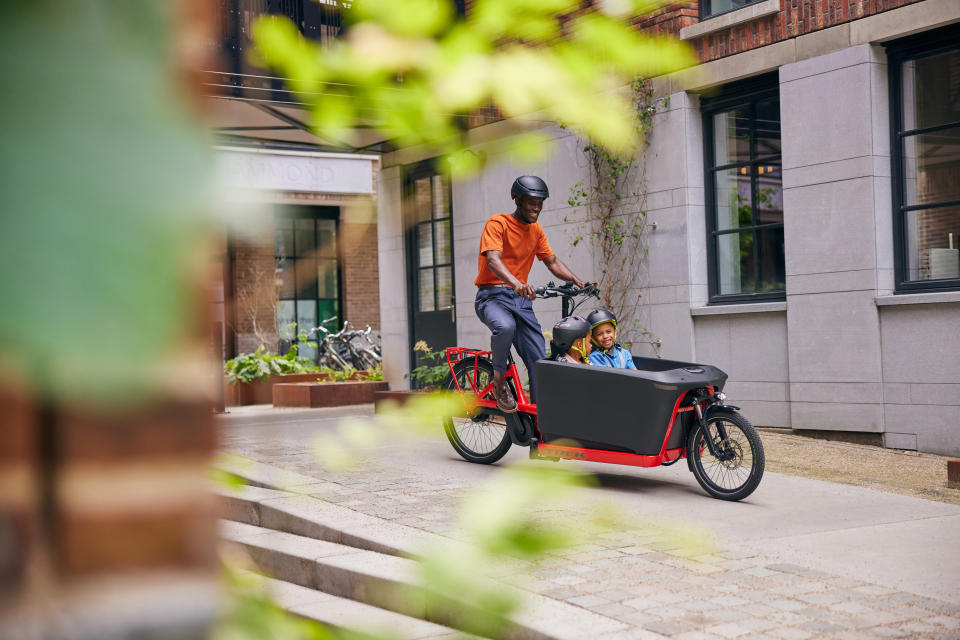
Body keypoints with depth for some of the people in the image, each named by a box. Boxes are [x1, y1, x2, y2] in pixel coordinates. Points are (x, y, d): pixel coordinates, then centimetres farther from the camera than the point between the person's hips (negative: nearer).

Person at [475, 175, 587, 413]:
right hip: (492, 295, -6)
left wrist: (576, 280, -2)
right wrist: (516, 283, -42)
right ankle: (499, 381, -15)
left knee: (539, 361, -5)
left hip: (521, 299, 6)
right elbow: (493, 260, -23)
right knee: (506, 327, -38)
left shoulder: (536, 230, 14)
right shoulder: (497, 223, -8)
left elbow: (553, 262, 17)